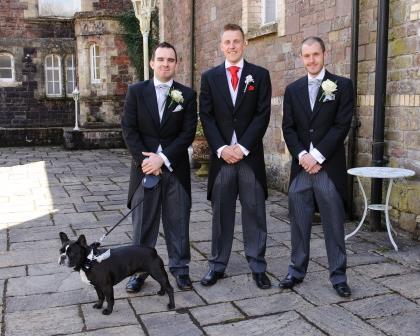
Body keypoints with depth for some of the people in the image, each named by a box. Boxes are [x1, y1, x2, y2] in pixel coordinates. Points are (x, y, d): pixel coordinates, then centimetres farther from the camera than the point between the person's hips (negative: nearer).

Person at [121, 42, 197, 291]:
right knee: (143, 222, 6)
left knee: (178, 221, 7)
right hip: (145, 167, 0)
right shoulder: (136, 91, 4)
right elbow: (129, 129, -1)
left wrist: (163, 158, -14)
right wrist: (144, 159, -12)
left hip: (176, 168, 0)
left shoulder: (187, 95, 3)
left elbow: (188, 133, -4)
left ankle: (180, 267, 20)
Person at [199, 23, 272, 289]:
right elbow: (206, 116, 3)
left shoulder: (260, 75, 5)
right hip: (221, 154, 1)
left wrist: (243, 147, -12)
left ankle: (258, 266, 14)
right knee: (221, 213, 7)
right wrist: (221, 148, -9)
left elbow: (263, 115, -3)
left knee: (255, 211, 4)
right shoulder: (210, 77, 9)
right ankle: (217, 265, 17)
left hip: (251, 155, -1)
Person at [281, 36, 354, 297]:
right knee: (299, 223, 9)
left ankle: (338, 276, 15)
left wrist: (317, 155, -13)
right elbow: (288, 128, 6)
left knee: (334, 224, 4)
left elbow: (342, 125, -7)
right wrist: (301, 155, -10)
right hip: (301, 166, 3)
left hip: (329, 166, -3)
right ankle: (297, 270, 21)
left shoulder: (342, 86, 1)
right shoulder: (293, 89, 11)